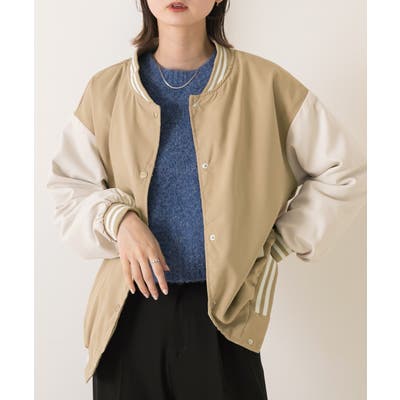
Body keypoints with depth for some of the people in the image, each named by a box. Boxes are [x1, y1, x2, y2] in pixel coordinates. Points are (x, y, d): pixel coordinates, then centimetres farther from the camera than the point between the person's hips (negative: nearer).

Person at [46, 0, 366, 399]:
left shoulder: (264, 83, -3)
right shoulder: (106, 89, 2)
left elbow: (344, 171, 4)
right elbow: (67, 187, 7)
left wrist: (280, 241, 2)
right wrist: (116, 218, -13)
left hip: (221, 310, -1)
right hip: (131, 308, 2)